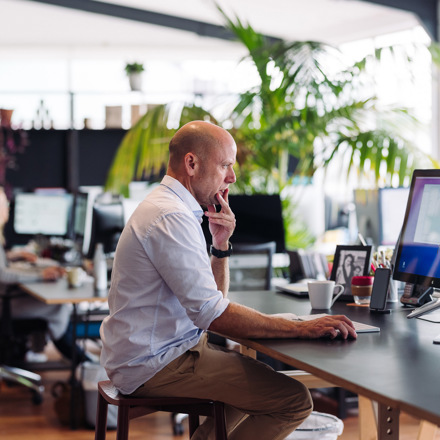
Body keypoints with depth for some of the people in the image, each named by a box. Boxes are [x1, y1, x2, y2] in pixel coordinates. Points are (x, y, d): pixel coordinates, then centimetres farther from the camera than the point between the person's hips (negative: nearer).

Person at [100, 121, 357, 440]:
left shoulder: (167, 207, 14)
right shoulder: (171, 218, -20)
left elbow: (212, 298, 16)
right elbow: (213, 315, -27)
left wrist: (221, 244, 0)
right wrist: (302, 329, -25)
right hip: (155, 366, -11)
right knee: (294, 400, -15)